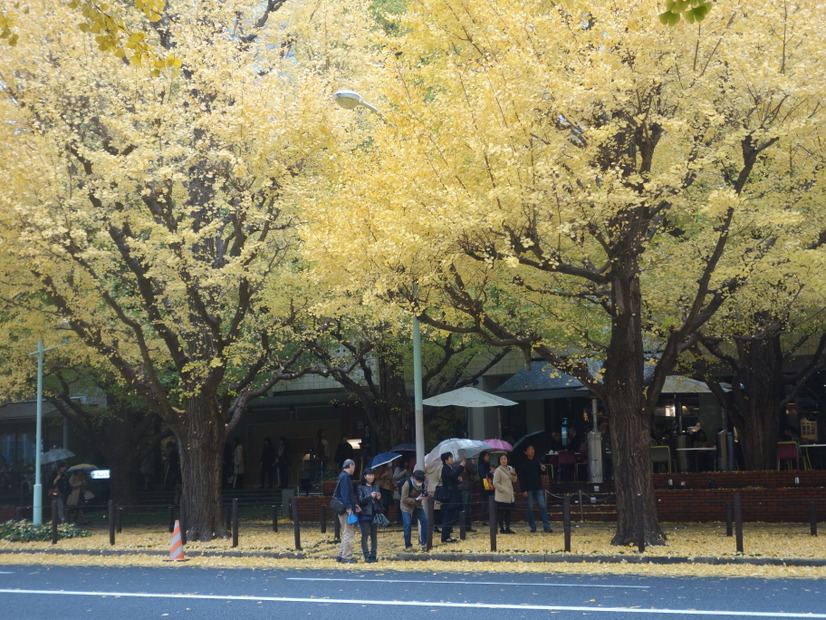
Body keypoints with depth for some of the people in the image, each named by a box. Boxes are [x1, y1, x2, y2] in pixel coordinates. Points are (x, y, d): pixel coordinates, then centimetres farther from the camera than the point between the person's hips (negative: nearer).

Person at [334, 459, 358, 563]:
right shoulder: (345, 477, -13)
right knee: (348, 533, -6)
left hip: (343, 510, 10)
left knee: (346, 533, 17)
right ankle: (346, 557, -4)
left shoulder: (343, 476, 18)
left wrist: (353, 505, 23)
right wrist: (348, 508, -23)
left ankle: (341, 555, 21)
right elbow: (345, 494, -21)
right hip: (346, 510, -10)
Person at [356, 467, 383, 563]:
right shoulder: (361, 488, 1)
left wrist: (379, 498, -4)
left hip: (374, 515, 4)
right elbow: (360, 500, -9)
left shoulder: (376, 488, 14)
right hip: (364, 515, -4)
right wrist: (370, 496, -20)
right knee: (365, 536, -6)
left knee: (374, 536, 6)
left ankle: (373, 556, 12)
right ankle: (367, 556, -6)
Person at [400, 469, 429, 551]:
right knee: (407, 525, -12)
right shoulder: (407, 484, -25)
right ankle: (408, 546, 0)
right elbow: (404, 499, -23)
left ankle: (423, 542, 1)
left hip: (417, 505, 5)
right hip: (407, 506, -5)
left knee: (424, 520, -8)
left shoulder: (422, 483, -9)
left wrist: (424, 495, -12)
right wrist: (416, 499, -30)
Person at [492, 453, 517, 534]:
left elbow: (514, 481, 18)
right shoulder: (498, 470, -9)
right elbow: (495, 483, -12)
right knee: (501, 512, -3)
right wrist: (504, 490, -17)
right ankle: (501, 528, 3)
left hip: (510, 496, 6)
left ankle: (507, 528, 15)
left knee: (508, 512, 9)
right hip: (501, 496, -6)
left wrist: (514, 475, -2)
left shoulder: (510, 468, 10)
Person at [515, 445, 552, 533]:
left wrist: (543, 470, -5)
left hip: (538, 488, 3)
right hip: (529, 488, -3)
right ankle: (532, 527, 9)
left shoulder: (537, 461, 10)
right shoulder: (522, 463, -3)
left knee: (543, 506, -3)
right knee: (530, 508, 2)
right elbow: (521, 478, -6)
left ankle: (546, 526, -2)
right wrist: (523, 490, -12)